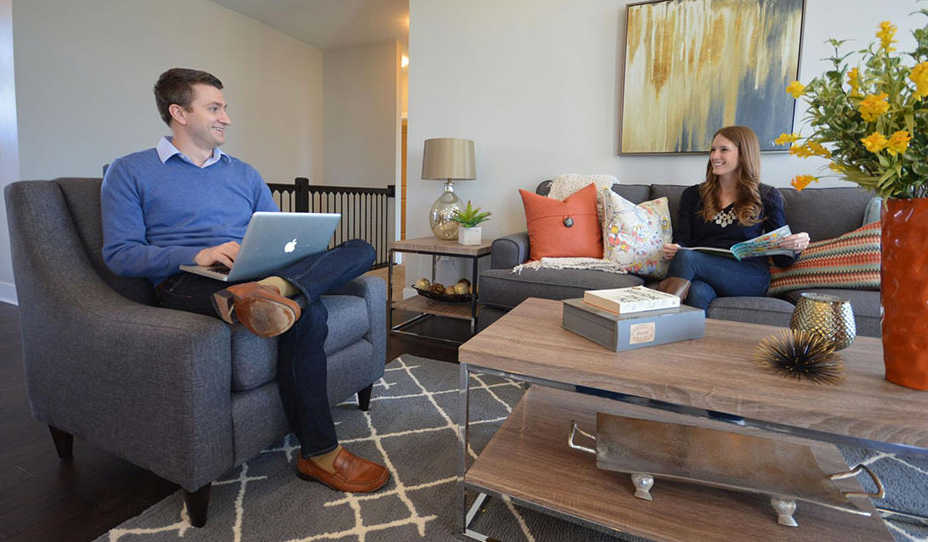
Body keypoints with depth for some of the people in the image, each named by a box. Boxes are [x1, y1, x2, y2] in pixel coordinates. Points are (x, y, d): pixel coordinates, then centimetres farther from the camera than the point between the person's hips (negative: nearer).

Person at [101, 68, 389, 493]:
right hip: (186, 283, -5)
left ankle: (270, 289, -43)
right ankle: (318, 453, -23)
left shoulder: (244, 174, 23)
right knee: (306, 312, -33)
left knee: (361, 249, -15)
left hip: (258, 270, 5)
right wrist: (198, 255, -19)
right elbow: (119, 254, -2)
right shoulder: (129, 172, 10)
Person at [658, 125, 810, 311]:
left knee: (686, 258, -34)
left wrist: (795, 247, -9)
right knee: (697, 292, -39)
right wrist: (672, 250, -14)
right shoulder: (693, 195, 21)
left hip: (750, 278, -1)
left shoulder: (767, 197, 17)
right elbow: (682, 241, 11)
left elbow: (781, 259, 14)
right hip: (701, 275, 2)